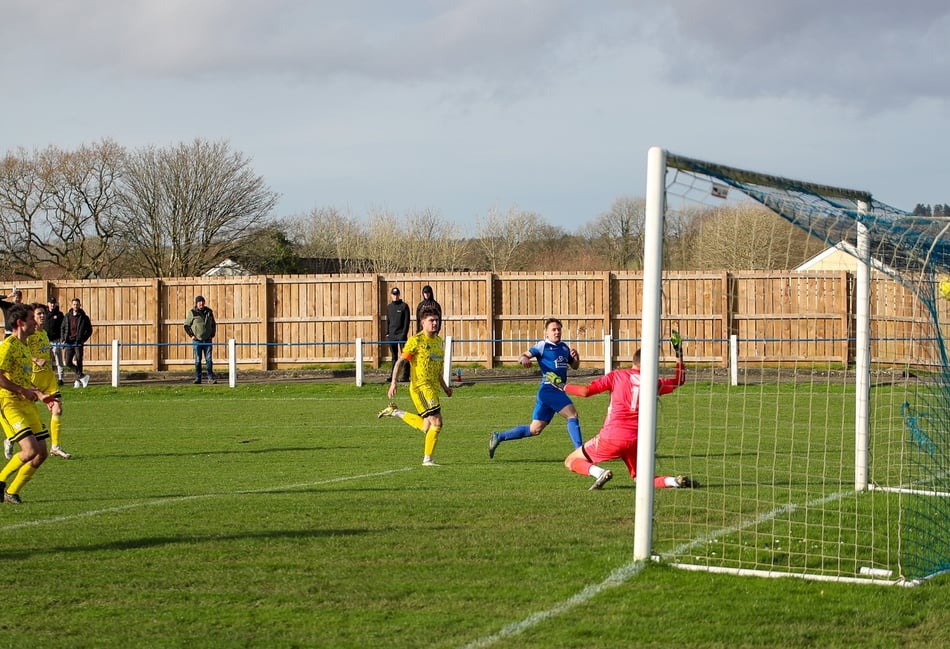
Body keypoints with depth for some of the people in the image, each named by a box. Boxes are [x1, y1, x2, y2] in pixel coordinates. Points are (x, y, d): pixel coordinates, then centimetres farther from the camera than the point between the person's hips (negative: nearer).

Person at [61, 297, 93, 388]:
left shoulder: (83, 317, 1)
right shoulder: (67, 317, 11)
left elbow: (89, 330, 2)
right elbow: (62, 328, 18)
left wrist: (82, 339, -8)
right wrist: (63, 339, 4)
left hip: (78, 343, -3)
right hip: (69, 342, 3)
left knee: (78, 362, -2)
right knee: (68, 362, -5)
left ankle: (78, 381, 6)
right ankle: (81, 376, 4)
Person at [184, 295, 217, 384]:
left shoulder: (209, 312, 8)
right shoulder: (192, 313, -2)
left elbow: (213, 325, 19)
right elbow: (186, 325, 4)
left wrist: (212, 335, 8)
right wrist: (191, 335, -6)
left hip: (207, 340, 2)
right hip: (197, 340, -2)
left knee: (209, 359, -1)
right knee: (198, 360, 2)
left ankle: (211, 378, 1)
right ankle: (197, 378, 6)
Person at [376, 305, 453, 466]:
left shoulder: (438, 341, 15)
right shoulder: (416, 340, -8)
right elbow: (400, 362, -9)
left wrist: (444, 387, 23)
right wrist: (393, 382, -20)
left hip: (433, 388, 8)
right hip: (421, 387, -8)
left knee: (427, 427, 11)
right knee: (436, 422, -13)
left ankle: (395, 412, 26)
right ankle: (428, 459, -3)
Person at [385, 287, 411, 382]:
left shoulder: (404, 306, 0)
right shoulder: (389, 307, 13)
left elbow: (406, 321, -4)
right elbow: (387, 320, 16)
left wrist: (404, 333, -12)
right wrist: (387, 333, 7)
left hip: (401, 334, -5)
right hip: (391, 335, 5)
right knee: (394, 356, 8)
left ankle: (405, 376, -5)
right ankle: (393, 375, 11)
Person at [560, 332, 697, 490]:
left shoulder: (616, 376, 0)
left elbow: (585, 391, -8)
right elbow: (679, 380, 26)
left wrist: (563, 387, 6)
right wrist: (679, 354, 30)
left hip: (611, 438, -3)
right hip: (636, 440, 3)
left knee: (571, 461, 10)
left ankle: (600, 473, -19)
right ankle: (677, 481, -8)